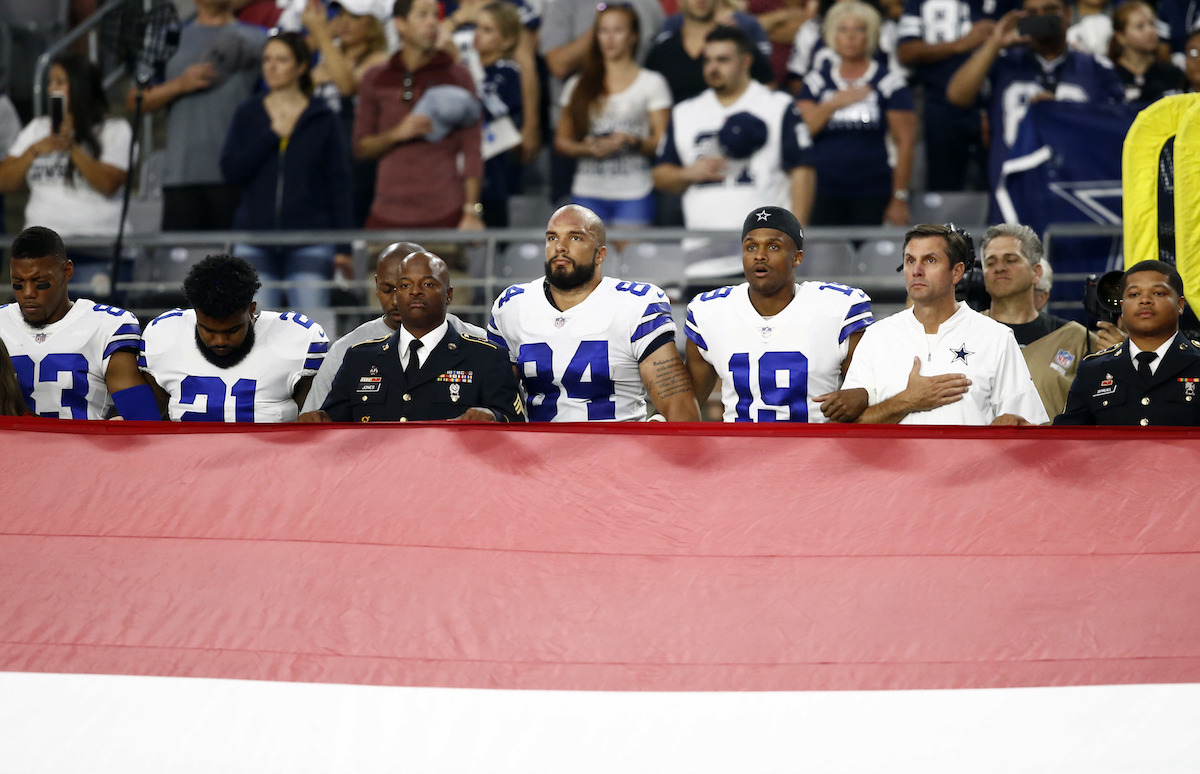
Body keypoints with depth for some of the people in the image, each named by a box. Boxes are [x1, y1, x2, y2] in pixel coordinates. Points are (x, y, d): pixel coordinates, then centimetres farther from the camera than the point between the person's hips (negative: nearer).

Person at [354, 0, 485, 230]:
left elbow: (472, 151, 1)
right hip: (388, 215, 2)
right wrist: (397, 134, -9)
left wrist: (472, 212, -7)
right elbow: (361, 147, 11)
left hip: (444, 214, -2)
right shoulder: (376, 80, 11)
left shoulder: (457, 76, 5)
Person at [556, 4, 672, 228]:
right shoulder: (579, 85, 14)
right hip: (588, 193, 2)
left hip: (634, 194, -2)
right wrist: (586, 148, -7)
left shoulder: (652, 83, 7)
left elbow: (661, 141, 2)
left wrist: (631, 142, -17)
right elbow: (561, 140, 13)